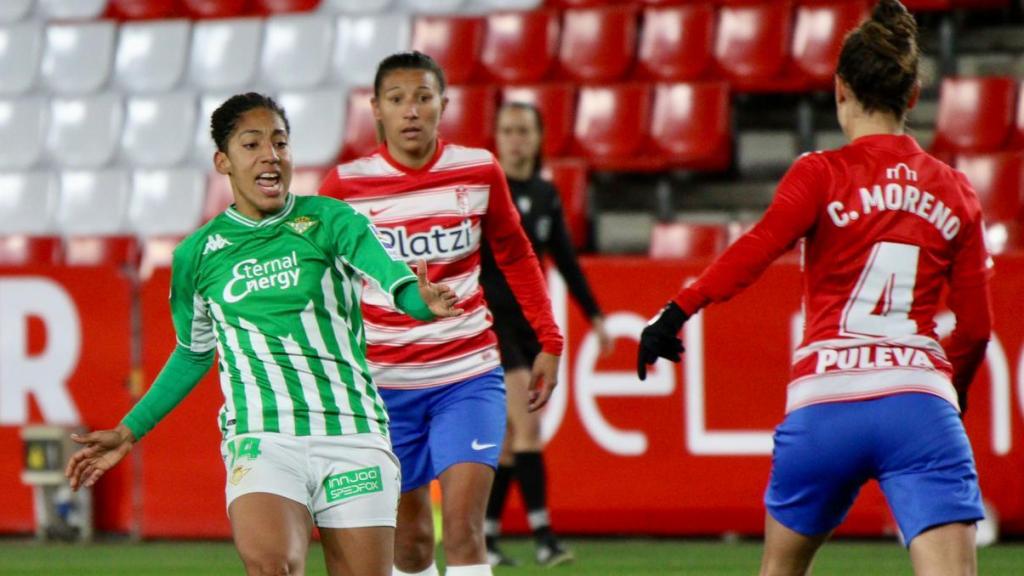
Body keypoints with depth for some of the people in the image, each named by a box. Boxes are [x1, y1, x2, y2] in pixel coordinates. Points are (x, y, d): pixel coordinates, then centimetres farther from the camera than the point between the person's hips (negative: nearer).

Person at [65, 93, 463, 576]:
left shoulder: (329, 221, 3)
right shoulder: (197, 255, 10)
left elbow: (379, 263, -18)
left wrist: (418, 297, -41)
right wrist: (129, 431, 25)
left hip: (352, 432, 0)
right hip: (262, 439, 0)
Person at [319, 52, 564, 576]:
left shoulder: (478, 171, -2)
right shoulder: (346, 186, -6)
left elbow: (515, 258, 12)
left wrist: (547, 341, 8)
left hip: (469, 375, 0)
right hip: (386, 381, 0)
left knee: (463, 527, -15)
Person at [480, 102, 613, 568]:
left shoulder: (546, 195, 10)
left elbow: (565, 259, 18)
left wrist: (594, 314, 18)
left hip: (531, 323, 6)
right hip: (492, 319, -6)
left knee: (510, 437, 8)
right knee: (528, 424, -17)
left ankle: (485, 535, 17)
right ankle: (542, 535, -20)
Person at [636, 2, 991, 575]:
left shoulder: (821, 175, 3)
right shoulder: (955, 191, 12)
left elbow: (754, 252, -14)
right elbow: (976, 327, 15)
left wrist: (676, 313, -12)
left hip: (825, 404, -1)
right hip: (921, 408, 1)